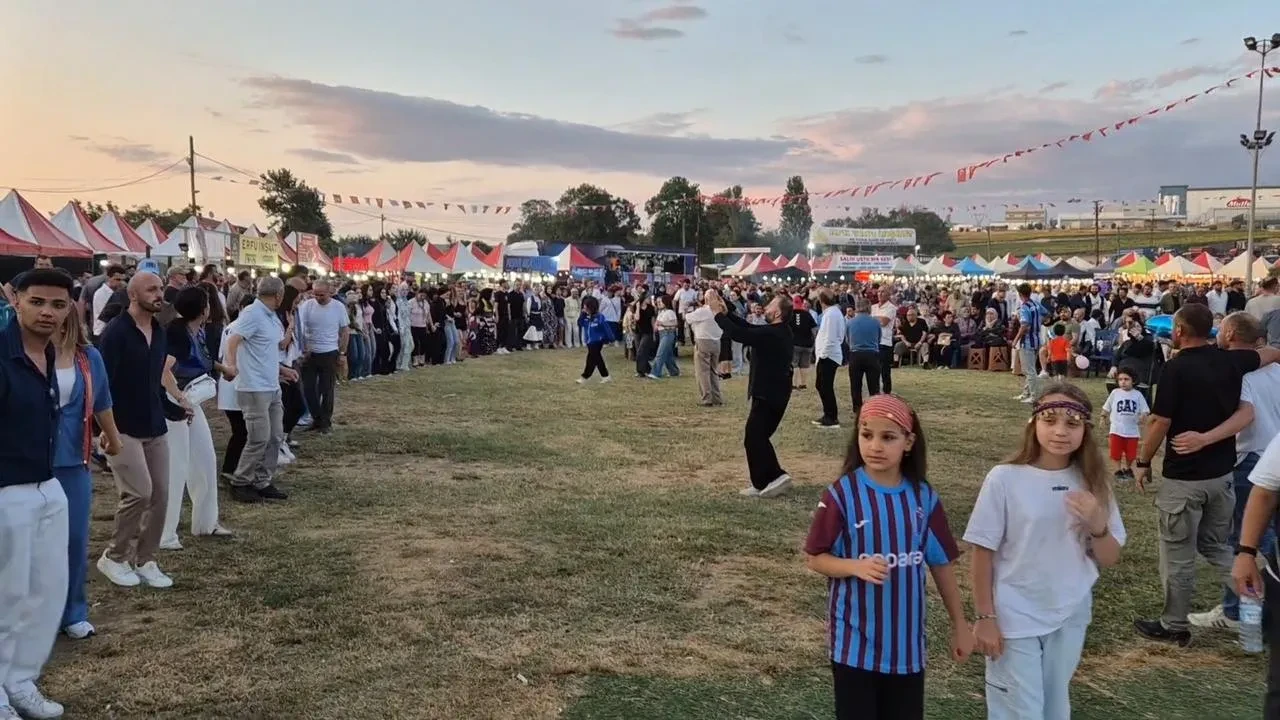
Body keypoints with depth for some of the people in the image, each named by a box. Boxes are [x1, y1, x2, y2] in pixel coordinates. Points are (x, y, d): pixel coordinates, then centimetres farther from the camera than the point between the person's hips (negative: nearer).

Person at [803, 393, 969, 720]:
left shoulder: (924, 497, -3)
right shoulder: (842, 494, -12)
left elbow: (941, 564, 6)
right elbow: (815, 558, -7)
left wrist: (960, 625, 10)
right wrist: (856, 566, -25)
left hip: (907, 641, 3)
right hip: (855, 640, -3)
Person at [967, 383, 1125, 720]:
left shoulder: (1092, 482, -3)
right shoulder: (1005, 478, -14)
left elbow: (1110, 559, 2)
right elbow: (983, 553, -8)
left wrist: (1097, 524, -18)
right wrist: (985, 618, -8)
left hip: (1069, 619, 4)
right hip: (1014, 621, -4)